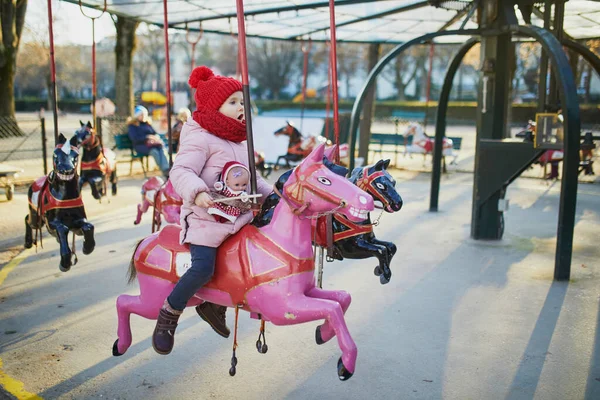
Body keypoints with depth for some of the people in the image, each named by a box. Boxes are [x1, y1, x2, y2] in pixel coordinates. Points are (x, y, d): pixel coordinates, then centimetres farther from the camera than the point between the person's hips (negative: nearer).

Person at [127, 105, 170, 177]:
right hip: (140, 145, -4)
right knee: (154, 151, -35)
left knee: (161, 148, -32)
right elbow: (135, 139, -7)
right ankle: (165, 171, -45)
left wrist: (156, 137, -6)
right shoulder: (132, 126, 6)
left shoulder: (147, 123, 23)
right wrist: (148, 137, -15)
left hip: (151, 143, 4)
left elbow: (155, 133, 19)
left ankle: (167, 170, -49)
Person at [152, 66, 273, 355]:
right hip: (205, 217, -9)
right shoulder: (200, 137, -10)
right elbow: (181, 172, -22)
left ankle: (214, 306, 26)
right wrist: (197, 193, -39)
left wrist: (270, 195, 18)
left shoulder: (240, 140, 18)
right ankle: (168, 316, 2)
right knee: (203, 268, -24)